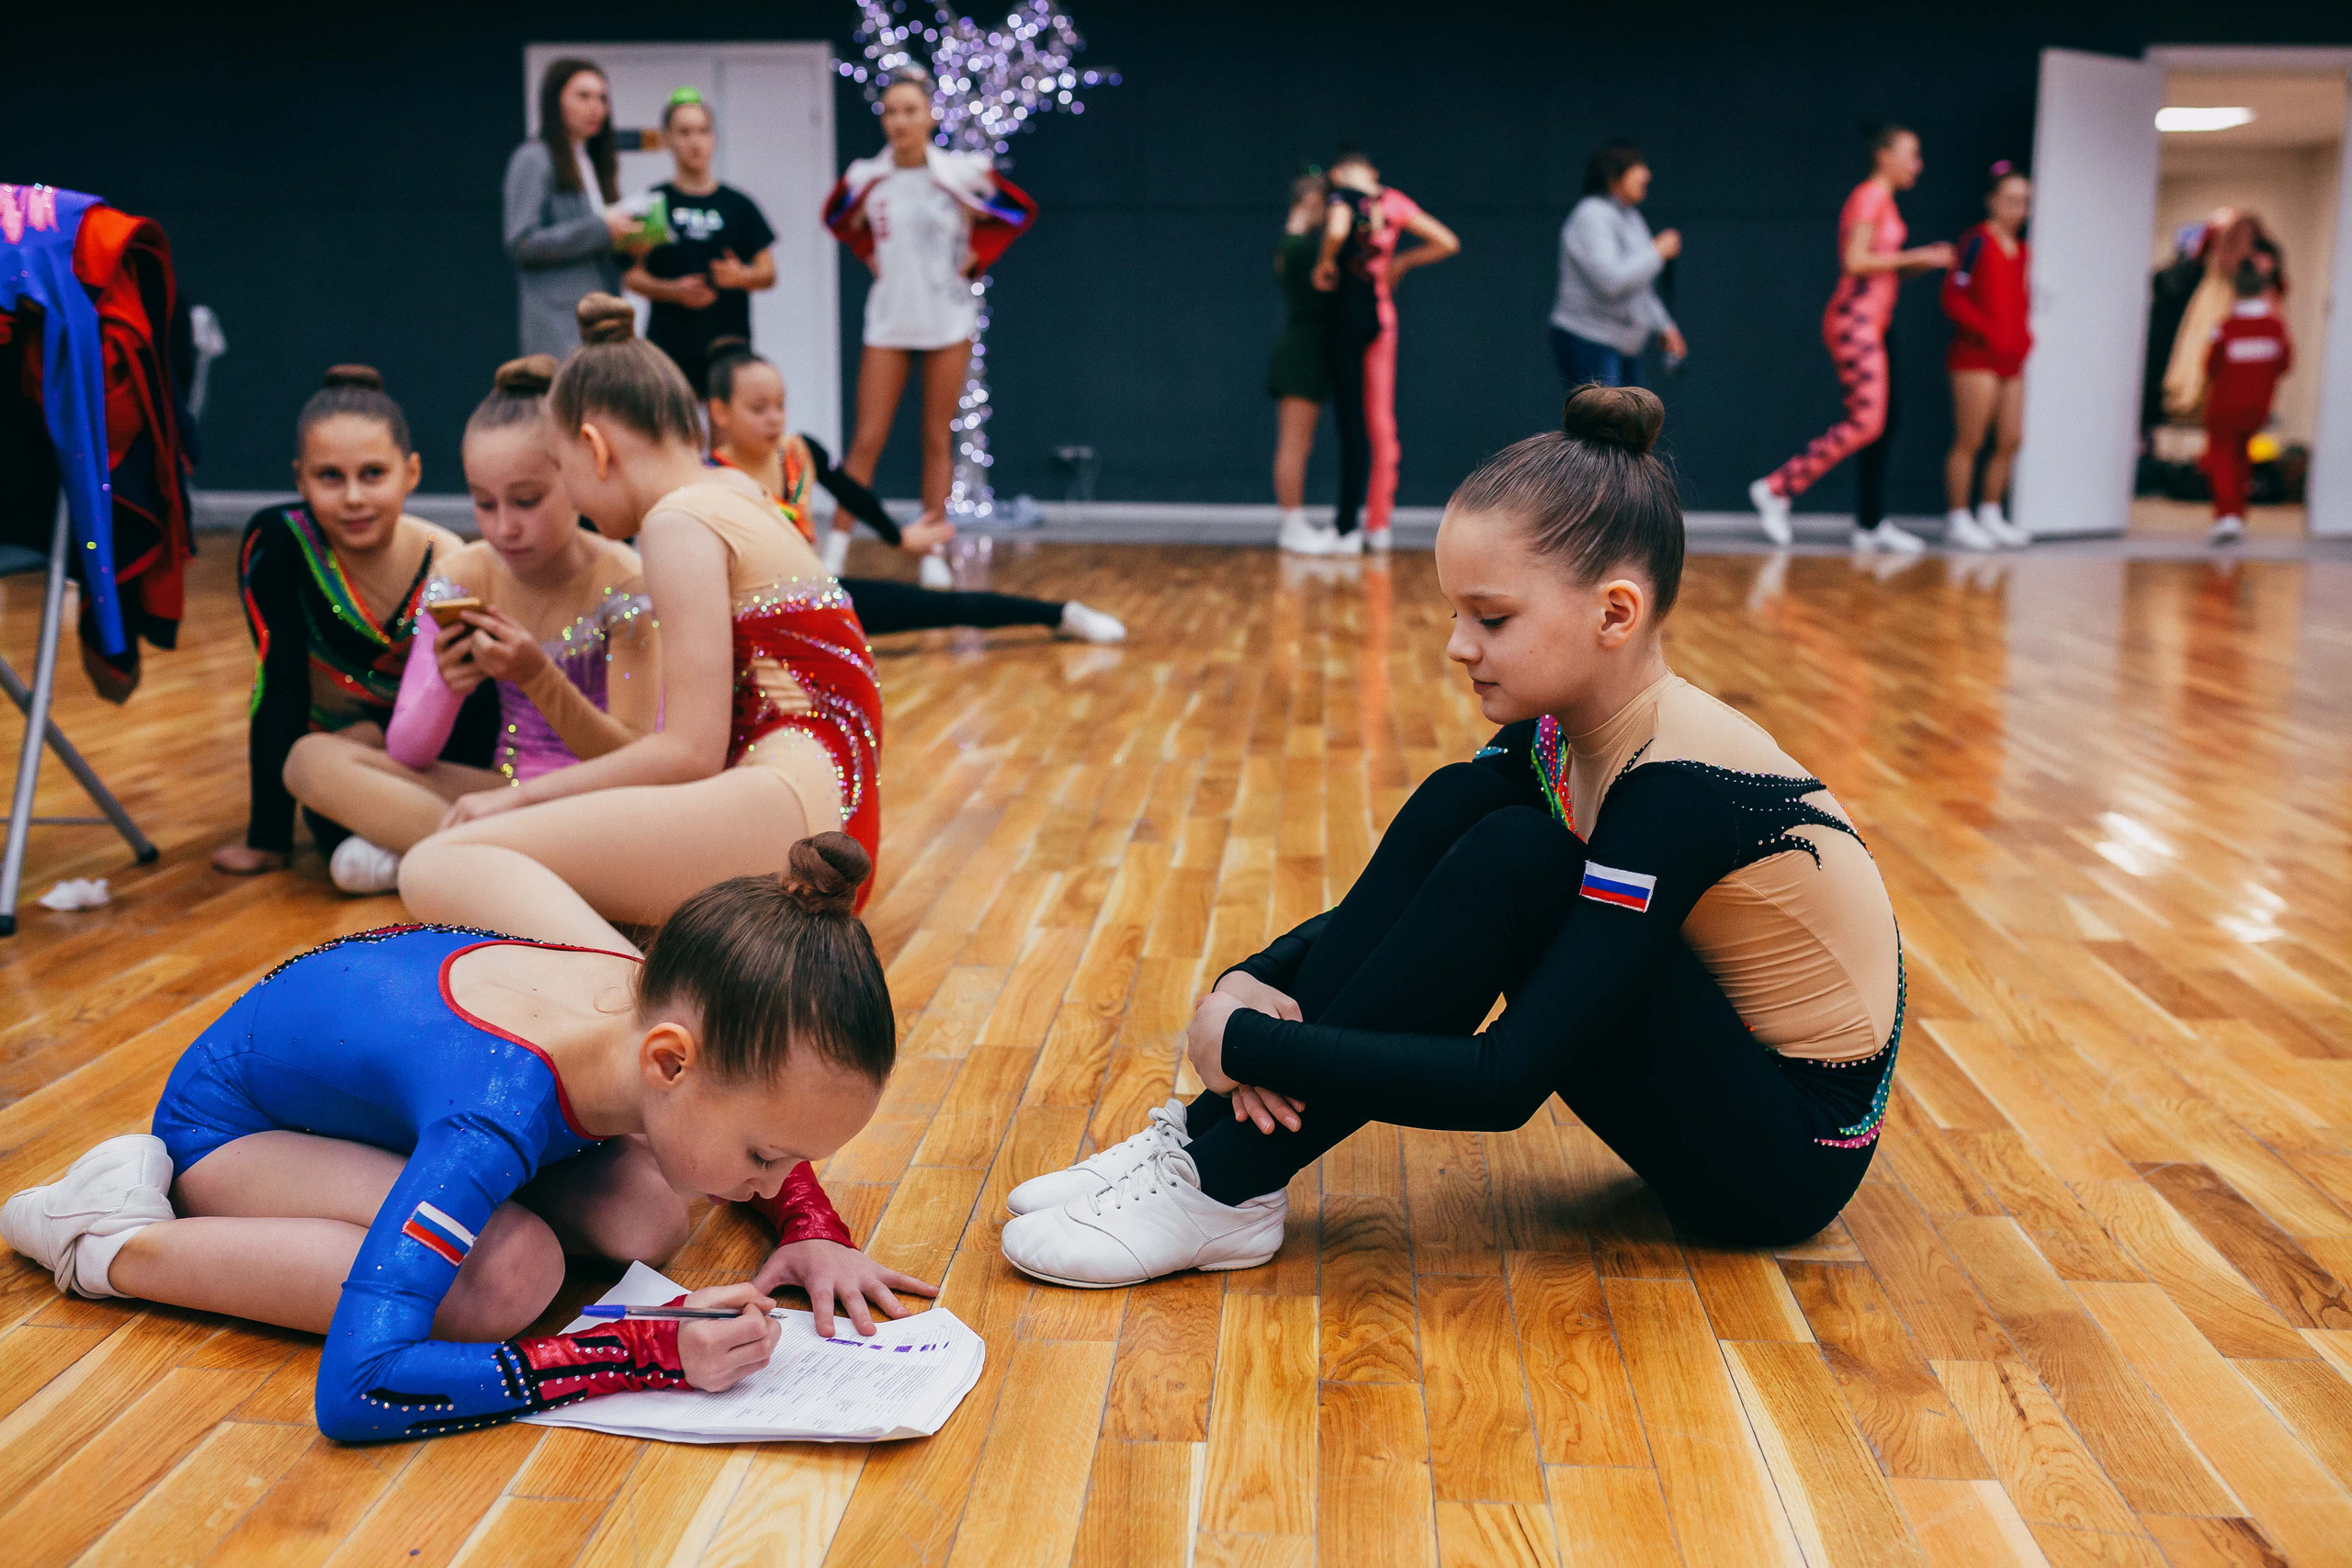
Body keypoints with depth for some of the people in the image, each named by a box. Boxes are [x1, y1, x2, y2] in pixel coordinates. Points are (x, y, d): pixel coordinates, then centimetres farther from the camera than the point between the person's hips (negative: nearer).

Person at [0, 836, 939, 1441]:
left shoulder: (673, 1005, -23)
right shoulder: (502, 1113, -44)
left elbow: (774, 1105, 4)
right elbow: (353, 1389, -50)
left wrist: (813, 1231, -16)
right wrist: (649, 1353, -47)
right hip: (226, 1114, -6)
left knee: (647, 1218, -15)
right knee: (509, 1274, -32)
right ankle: (123, 1242, -12)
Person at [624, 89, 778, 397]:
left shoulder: (738, 205, 12)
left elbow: (768, 273, 11)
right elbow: (632, 275, 5)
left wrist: (741, 276, -11)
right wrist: (673, 290, -13)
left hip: (729, 345, 2)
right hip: (668, 346, -1)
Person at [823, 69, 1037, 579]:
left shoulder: (962, 172, -8)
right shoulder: (865, 178, -4)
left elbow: (1020, 212, 5)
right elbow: (838, 220, 18)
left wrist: (975, 258, -2)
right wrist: (872, 257, 5)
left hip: (948, 322, -1)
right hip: (888, 323, 1)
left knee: (937, 440, 5)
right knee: (866, 441, -3)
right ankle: (835, 552, 2)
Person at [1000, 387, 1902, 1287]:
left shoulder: (1679, 792, -29)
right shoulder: (1553, 729, -4)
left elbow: (1508, 1082, -33)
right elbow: (1421, 889, 4)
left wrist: (1245, 1044, -27)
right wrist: (1256, 982, -16)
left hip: (1790, 1153, -8)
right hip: (1713, 1054, 8)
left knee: (1512, 862, -26)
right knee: (1457, 805, -8)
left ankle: (1227, 1190, -18)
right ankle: (1213, 1136, -10)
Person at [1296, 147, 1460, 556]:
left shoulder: (1341, 198, -7)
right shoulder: (1395, 203, 7)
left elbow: (1337, 230, -30)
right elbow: (1447, 242, 8)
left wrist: (1325, 262, -12)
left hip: (1347, 311, -5)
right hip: (1384, 313, 5)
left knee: (1351, 421, -4)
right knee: (1381, 423, 9)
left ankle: (1345, 529, -3)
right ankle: (1377, 525, 14)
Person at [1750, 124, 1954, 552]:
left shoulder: (1883, 201, 20)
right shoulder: (1869, 197, -9)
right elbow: (1855, 261, -19)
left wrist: (1924, 261, 9)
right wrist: (1913, 257, -13)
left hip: (1873, 324, 10)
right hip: (1854, 320, -10)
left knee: (1883, 425, 7)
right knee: (1864, 423, -14)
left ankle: (1871, 524, 9)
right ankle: (1777, 488, -9)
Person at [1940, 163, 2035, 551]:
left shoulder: (2022, 250, 15)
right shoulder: (1977, 242, -7)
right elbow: (1953, 297, -11)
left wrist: (2024, 336, 7)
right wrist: (1988, 333, -16)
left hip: (2011, 359, 7)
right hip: (1975, 356, -7)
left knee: (2010, 441, 6)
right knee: (1970, 441, -6)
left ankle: (1990, 515, 17)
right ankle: (1958, 519, 1)